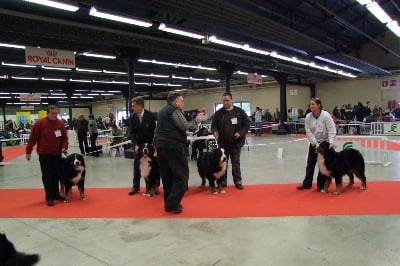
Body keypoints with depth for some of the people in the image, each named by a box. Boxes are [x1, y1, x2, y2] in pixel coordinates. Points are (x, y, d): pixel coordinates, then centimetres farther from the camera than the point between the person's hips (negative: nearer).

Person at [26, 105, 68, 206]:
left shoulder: (61, 123, 1)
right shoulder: (40, 123, -8)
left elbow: (64, 137, 7)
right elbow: (33, 138, -4)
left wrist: (64, 147, -11)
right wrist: (28, 151, -2)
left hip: (57, 154, 4)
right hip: (44, 154, -3)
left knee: (57, 175, 10)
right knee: (47, 176, -1)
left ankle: (56, 194, 25)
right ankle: (49, 198, 7)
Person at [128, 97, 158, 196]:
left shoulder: (151, 115, -19)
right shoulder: (133, 117, -8)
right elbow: (132, 133, -5)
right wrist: (135, 145, -17)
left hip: (151, 143, -3)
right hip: (139, 144, 3)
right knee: (136, 165, 1)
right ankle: (136, 186, 13)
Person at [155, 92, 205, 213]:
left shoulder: (162, 111, 21)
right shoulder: (175, 110, -7)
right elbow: (185, 126, -12)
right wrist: (197, 120, -2)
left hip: (161, 145, 9)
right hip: (174, 146, -9)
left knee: (167, 176, 11)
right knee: (181, 176, -4)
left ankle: (168, 203, 16)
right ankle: (173, 204, -8)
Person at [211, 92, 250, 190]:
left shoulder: (240, 112, -2)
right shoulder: (218, 113, 0)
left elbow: (247, 125, 0)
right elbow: (214, 125, 4)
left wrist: (240, 133, -16)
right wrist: (215, 132, -18)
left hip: (236, 142, -1)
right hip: (223, 143, 1)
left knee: (236, 162, 9)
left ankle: (237, 181, 20)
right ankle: (222, 181, 21)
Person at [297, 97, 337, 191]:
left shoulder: (326, 115, -18)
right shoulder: (308, 117, -9)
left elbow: (332, 130, -20)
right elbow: (309, 133, -11)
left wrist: (331, 143, -29)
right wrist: (316, 145, -17)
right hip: (313, 143, 3)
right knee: (310, 164, 8)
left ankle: (321, 185, 16)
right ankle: (307, 184, 19)